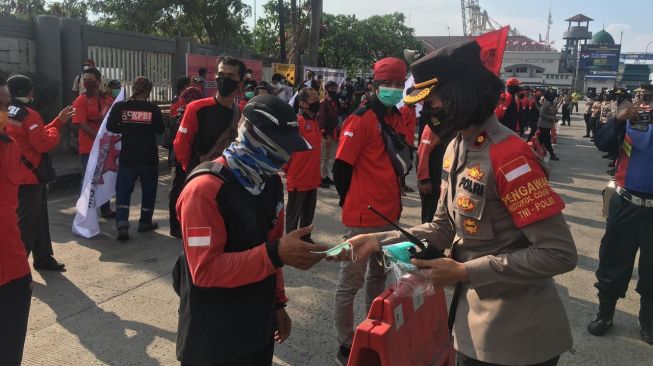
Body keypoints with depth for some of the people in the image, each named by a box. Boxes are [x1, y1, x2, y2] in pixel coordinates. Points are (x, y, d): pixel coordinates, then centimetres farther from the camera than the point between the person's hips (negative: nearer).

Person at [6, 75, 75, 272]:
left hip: (16, 176, 10)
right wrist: (55, 131, -4)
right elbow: (45, 143, -24)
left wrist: (58, 121, 14)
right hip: (29, 177, -10)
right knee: (27, 222, -3)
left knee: (38, 218, 18)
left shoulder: (8, 113, 13)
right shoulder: (29, 114, -18)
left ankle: (43, 258, 27)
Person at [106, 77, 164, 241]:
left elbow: (111, 127, 2)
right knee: (148, 190, 17)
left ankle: (122, 225, -8)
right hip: (149, 158, -1)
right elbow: (160, 130, 2)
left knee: (123, 191, 7)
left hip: (127, 157, 1)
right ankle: (145, 222, 26)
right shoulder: (153, 109, -9)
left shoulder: (120, 107, -6)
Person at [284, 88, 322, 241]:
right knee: (293, 214, 6)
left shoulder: (315, 121, 9)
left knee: (308, 213, 19)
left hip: (312, 178, 8)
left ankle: (305, 239, 35)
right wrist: (288, 169, -7)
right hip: (297, 179, -8)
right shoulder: (296, 122, -18)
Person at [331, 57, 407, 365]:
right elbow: (341, 167, -15)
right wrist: (353, 202, -3)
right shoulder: (361, 119, -15)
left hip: (390, 214, 9)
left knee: (379, 275, 20)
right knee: (351, 281, 3)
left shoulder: (399, 118, 9)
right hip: (363, 217, -9)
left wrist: (394, 200, 14)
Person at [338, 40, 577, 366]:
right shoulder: (456, 147, 2)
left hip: (517, 332, -7)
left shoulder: (508, 155, -25)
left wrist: (464, 272, -24)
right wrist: (380, 241, -6)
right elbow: (444, 227, 6)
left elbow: (559, 253, -25)